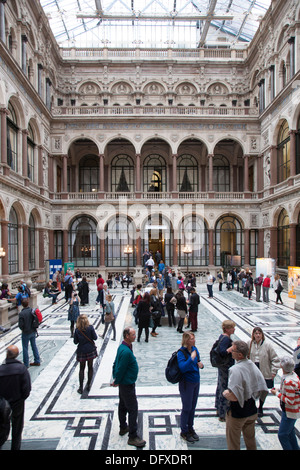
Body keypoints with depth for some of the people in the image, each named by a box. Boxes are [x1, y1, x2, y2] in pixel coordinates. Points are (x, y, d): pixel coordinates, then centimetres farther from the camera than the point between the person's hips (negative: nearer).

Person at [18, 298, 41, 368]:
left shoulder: (21, 313, -22)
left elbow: (20, 325, -19)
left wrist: (22, 329, 2)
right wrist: (33, 327, 10)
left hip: (26, 333, -6)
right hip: (33, 331, 6)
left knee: (25, 348, 9)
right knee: (34, 346, 18)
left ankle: (26, 364, 19)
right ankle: (37, 361, 27)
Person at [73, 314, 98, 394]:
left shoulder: (77, 330, -11)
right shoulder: (90, 327, -13)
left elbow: (75, 342, -6)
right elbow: (95, 337, -9)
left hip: (81, 351, 0)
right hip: (91, 350, 0)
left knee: (81, 369, 12)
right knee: (90, 367, 14)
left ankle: (81, 388, 14)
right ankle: (88, 385, 22)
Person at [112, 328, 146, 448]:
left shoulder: (122, 347, 1)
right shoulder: (126, 351, -31)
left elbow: (116, 363, 11)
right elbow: (120, 368, -25)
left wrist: (115, 378, 14)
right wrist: (117, 381, -10)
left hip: (124, 383, 10)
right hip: (127, 384, -10)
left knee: (123, 406, 23)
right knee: (133, 409, -1)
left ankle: (123, 427, 39)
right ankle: (132, 437, 8)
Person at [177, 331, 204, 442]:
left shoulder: (194, 349, 0)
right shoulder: (181, 352, -21)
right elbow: (182, 368, -30)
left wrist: (200, 364, -8)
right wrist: (191, 358, -36)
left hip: (196, 381, 6)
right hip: (186, 383, -6)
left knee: (193, 407, 18)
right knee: (187, 408, 7)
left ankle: (190, 428, 36)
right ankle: (184, 432, 25)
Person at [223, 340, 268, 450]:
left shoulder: (235, 370, -29)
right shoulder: (253, 365, -6)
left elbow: (233, 397, -33)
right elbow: (262, 389, 2)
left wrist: (225, 393, -13)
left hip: (237, 413, -7)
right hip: (252, 411, 7)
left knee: (233, 444, 14)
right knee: (250, 439, 27)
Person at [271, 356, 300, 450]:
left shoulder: (288, 381, -32)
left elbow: (290, 401, -28)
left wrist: (277, 393, -18)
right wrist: (279, 390, 2)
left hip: (290, 412, -9)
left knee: (282, 435, 3)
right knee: (290, 432, 25)